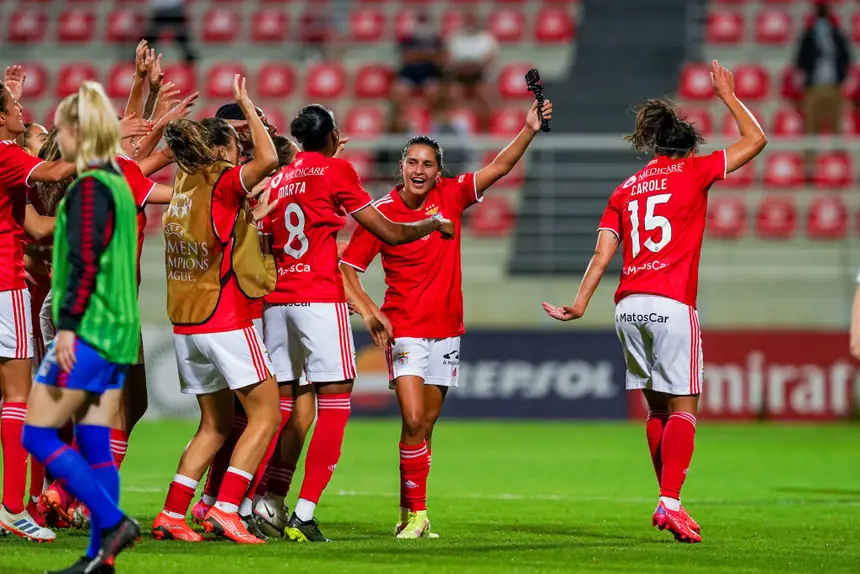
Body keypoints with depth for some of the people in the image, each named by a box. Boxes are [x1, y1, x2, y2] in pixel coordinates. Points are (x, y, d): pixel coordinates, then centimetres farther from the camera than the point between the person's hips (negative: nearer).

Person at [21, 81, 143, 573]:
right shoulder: (118, 184, 15)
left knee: (38, 435, -5)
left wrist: (67, 325, -20)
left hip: (89, 330, -9)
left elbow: (84, 264, -19)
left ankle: (112, 522, -11)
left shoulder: (89, 187, -13)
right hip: (120, 330, 9)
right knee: (95, 444, 7)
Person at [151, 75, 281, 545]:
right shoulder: (223, 182, -11)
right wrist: (247, 106, -15)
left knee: (215, 423, 16)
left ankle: (171, 515, 8)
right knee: (266, 413, 0)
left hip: (185, 324, 8)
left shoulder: (184, 183, 10)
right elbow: (268, 159, -27)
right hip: (226, 319, -8)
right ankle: (225, 509, -11)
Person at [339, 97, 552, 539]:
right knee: (413, 420, -16)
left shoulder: (450, 197, 1)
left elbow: (499, 167, -3)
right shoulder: (381, 213, -7)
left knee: (426, 424, 8)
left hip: (446, 329, 4)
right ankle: (415, 515, -10)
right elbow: (347, 269, -4)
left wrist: (529, 130, -17)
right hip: (404, 330, -4)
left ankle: (410, 512, 16)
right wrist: (369, 313, -17)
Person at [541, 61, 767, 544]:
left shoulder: (626, 190, 16)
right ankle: (671, 504, -18)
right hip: (671, 304, -5)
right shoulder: (692, 172, 3)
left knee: (657, 408, 14)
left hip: (629, 305, 5)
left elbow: (602, 253, 7)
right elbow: (756, 140, 10)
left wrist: (580, 304, 6)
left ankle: (668, 503, 16)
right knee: (683, 408, -5)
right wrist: (728, 96, 21)